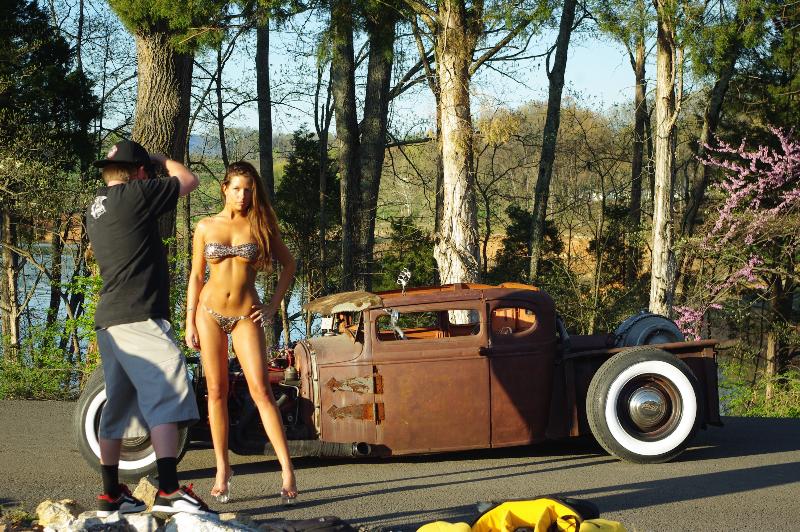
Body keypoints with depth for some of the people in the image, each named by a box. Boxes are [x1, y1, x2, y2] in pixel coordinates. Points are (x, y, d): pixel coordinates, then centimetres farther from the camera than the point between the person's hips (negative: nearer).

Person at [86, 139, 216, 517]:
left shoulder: (96, 208, 15)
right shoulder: (136, 194, -9)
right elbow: (189, 180, 2)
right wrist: (161, 160, 21)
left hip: (109, 321, 9)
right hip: (139, 316, -9)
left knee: (117, 408, 13)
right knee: (166, 399, -13)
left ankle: (111, 494, 16)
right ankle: (169, 492, -22)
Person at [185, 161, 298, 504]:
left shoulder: (259, 225, 3)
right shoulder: (206, 227, 5)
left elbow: (288, 263, 11)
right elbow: (196, 276, 8)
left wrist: (273, 306, 3)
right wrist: (190, 323, 3)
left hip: (245, 315, -1)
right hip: (210, 311, 1)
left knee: (260, 389, -11)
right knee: (216, 391, 3)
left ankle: (287, 469, -14)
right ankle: (222, 469, 9)